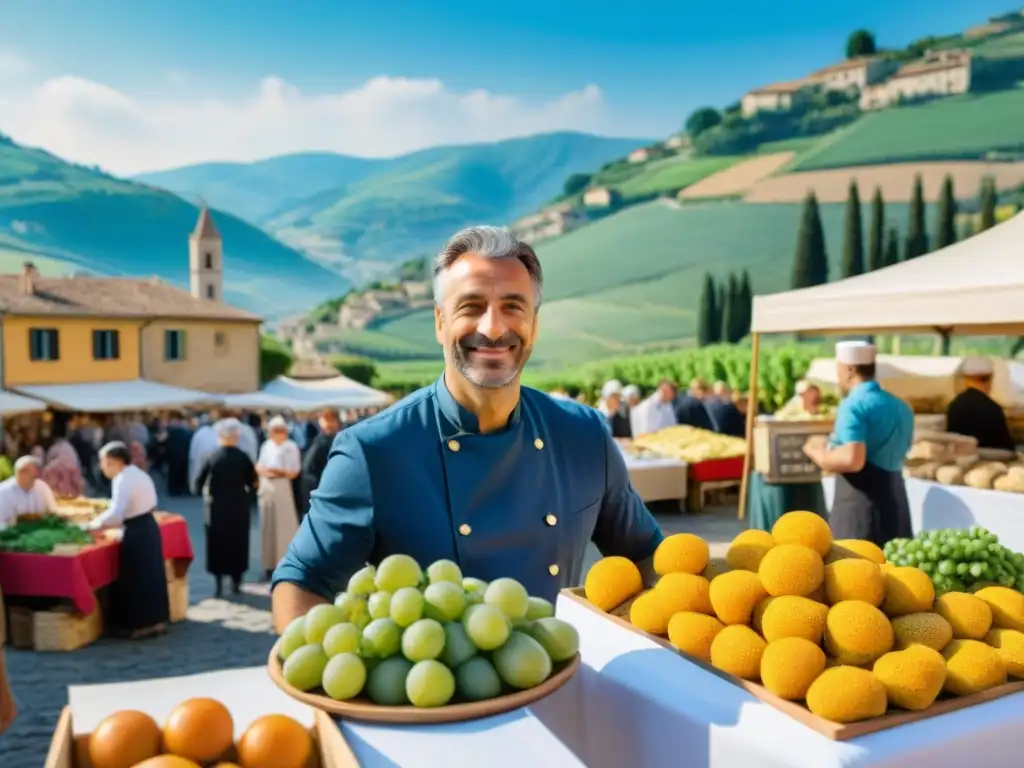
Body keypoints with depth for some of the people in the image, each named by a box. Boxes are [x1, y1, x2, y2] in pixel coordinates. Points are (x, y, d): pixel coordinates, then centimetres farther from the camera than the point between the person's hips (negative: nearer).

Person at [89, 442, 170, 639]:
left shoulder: (123, 479, -17)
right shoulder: (137, 473, 13)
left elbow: (116, 513, -25)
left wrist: (95, 524, -14)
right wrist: (107, 523, 15)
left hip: (137, 533, -10)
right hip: (149, 527, 10)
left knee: (136, 578, 1)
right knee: (150, 574, 15)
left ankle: (140, 624, 10)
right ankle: (156, 620, 22)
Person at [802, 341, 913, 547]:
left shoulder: (854, 405, -12)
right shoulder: (902, 407, 15)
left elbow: (852, 460, -25)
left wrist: (818, 453, -6)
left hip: (860, 504, -8)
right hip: (896, 502, 8)